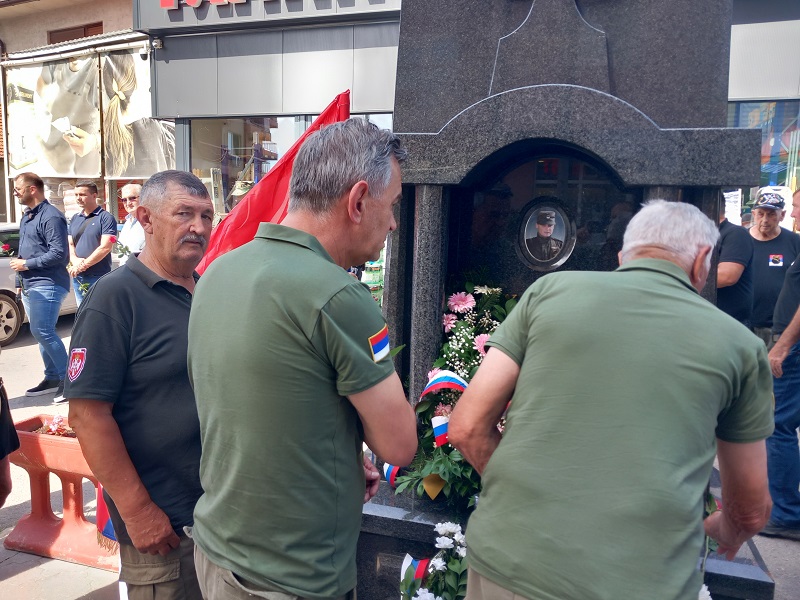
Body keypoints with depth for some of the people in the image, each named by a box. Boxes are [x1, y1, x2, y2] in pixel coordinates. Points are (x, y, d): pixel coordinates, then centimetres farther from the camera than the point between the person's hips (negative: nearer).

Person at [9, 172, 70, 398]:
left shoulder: (51, 216, -12)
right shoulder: (26, 217, 18)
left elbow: (59, 253, -19)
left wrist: (26, 264, -13)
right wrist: (20, 282, 21)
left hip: (47, 285, -10)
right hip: (30, 286, 10)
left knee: (42, 332, -14)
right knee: (41, 333, 11)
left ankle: (67, 377, -6)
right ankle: (53, 378, 19)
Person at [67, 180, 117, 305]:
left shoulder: (106, 218, -7)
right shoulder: (75, 219, 15)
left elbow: (105, 247, -15)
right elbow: (70, 244, 13)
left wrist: (83, 265, -13)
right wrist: (74, 260, -9)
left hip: (99, 277, -7)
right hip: (78, 278, 7)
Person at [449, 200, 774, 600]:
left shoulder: (550, 290, 1)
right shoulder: (737, 343, 5)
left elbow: (467, 428, -1)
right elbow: (751, 510, 17)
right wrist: (727, 531, 39)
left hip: (506, 564, 1)